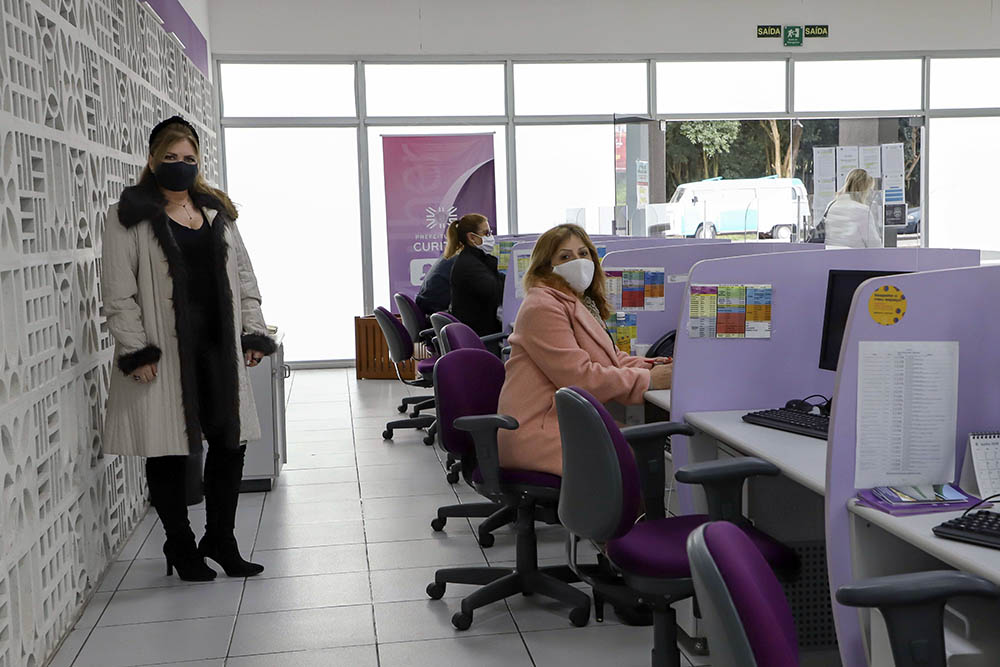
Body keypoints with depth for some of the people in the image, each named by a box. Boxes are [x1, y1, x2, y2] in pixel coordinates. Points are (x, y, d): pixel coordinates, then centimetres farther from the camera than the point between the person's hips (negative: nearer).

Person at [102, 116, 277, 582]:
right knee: (168, 455, 3)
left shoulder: (217, 212, 15)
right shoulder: (131, 216, -2)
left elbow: (243, 277, 17)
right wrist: (135, 350, -14)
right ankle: (180, 547, 21)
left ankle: (220, 540, 24)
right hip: (163, 355, -5)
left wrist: (254, 332, 9)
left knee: (229, 445, 7)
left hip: (218, 350, 5)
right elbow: (119, 293, -7)